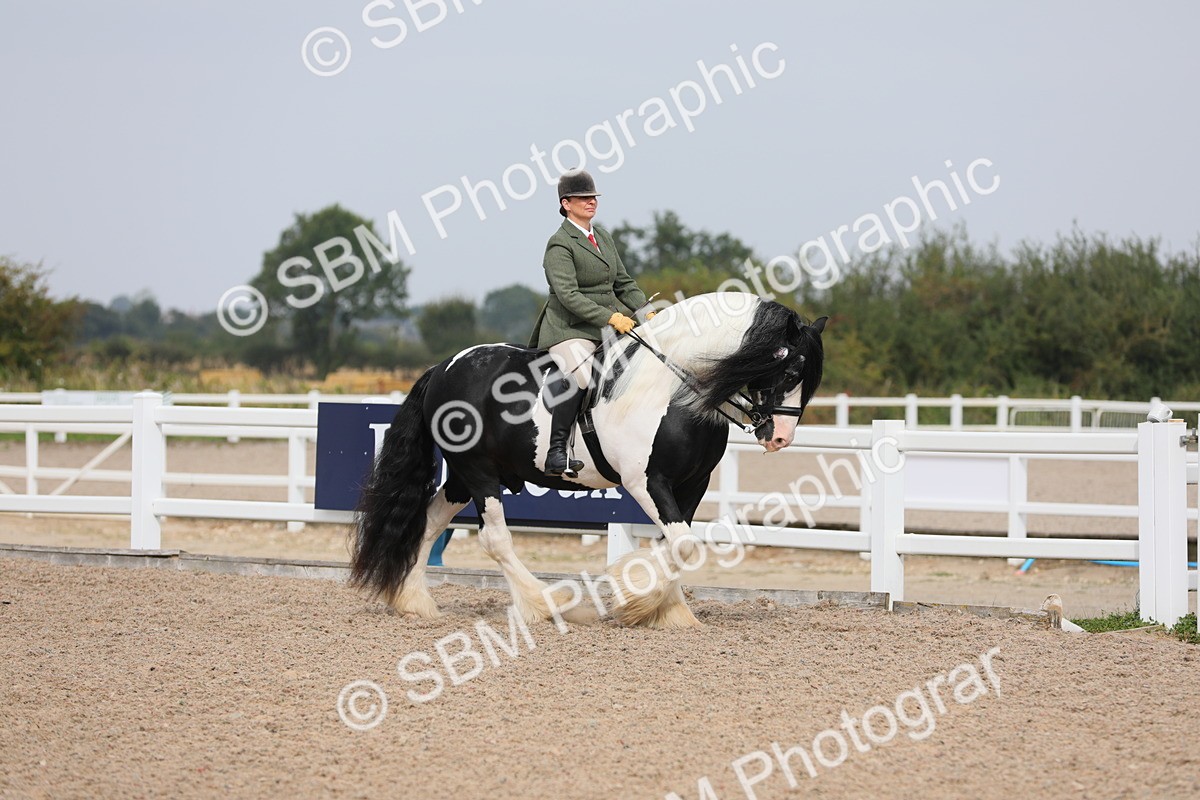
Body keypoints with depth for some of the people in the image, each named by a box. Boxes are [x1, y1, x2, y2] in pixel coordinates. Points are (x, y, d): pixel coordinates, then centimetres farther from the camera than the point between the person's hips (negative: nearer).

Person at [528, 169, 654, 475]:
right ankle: (556, 452, -25)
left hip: (610, 324, 8)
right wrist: (610, 317, -27)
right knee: (578, 376, -32)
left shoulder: (603, 237, 17)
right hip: (570, 329, -8)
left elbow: (624, 284, 21)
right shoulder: (560, 244, -9)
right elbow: (568, 295, -20)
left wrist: (645, 311, 4)